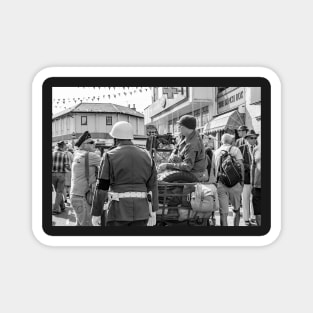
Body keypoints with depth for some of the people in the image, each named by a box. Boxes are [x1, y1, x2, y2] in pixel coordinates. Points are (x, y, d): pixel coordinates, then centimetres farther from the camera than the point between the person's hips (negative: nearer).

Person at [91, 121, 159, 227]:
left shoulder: (110, 156, -6)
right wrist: (153, 212, 14)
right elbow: (152, 186, 8)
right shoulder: (146, 156, 7)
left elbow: (101, 188, -8)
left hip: (118, 210, -4)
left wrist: (96, 214, -1)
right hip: (141, 210, 4)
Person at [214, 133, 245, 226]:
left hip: (220, 183, 2)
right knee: (236, 209, 16)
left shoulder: (216, 152, 12)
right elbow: (241, 165, -6)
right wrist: (242, 180, 0)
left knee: (223, 212, 1)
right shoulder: (235, 149, 4)